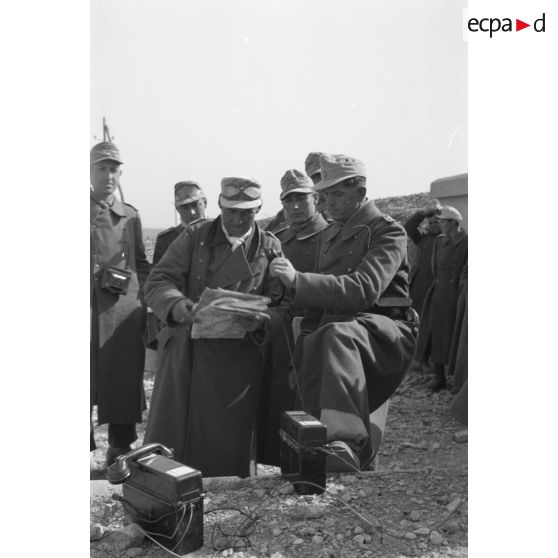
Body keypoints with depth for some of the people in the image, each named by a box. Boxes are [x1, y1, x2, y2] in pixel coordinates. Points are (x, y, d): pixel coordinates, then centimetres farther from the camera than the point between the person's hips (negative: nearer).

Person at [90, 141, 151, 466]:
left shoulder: (131, 216, 13)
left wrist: (143, 301, 5)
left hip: (124, 310, 2)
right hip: (88, 306, -2)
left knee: (124, 378, 4)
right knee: (84, 376, 0)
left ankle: (121, 449, 17)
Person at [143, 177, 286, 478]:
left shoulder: (270, 248, 7)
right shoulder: (194, 237, 7)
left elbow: (283, 305, 0)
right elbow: (157, 282, -1)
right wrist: (176, 306, -23)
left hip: (237, 358, 0)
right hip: (183, 349, 1)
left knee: (228, 449, 5)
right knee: (167, 439, 5)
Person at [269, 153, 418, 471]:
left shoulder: (387, 232, -2)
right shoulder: (330, 235, 22)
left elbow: (365, 289, -21)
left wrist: (298, 280, -28)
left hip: (385, 329, -7)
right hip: (335, 328, 7)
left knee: (338, 334, -38)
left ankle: (344, 445, -52)